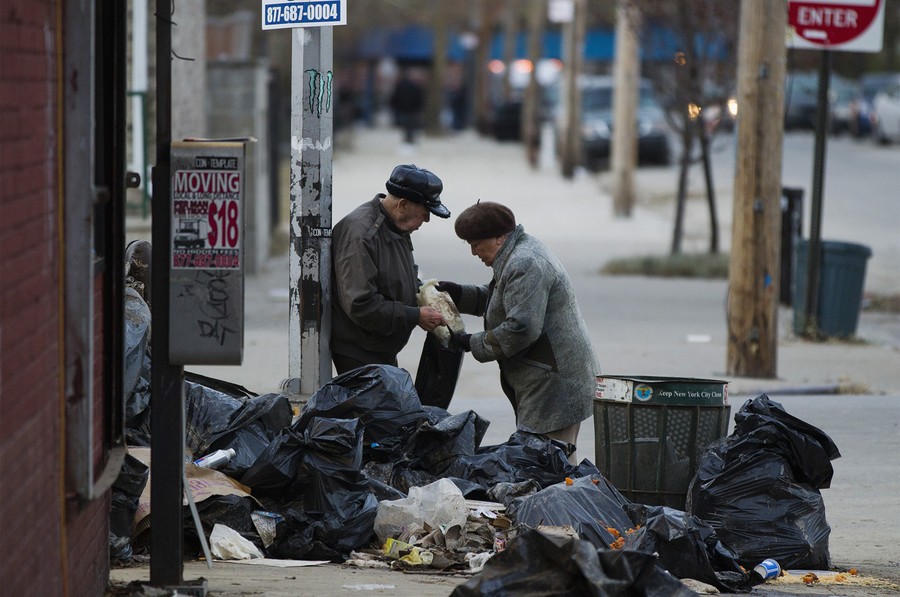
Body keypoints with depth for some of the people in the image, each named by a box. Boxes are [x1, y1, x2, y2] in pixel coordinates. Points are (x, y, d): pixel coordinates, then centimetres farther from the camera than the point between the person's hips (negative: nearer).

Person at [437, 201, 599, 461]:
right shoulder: (523, 251, 17)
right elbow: (496, 299, 31)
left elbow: (521, 328, -24)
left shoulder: (524, 265, -17)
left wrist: (474, 344, -13)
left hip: (555, 384, -11)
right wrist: (459, 294, 17)